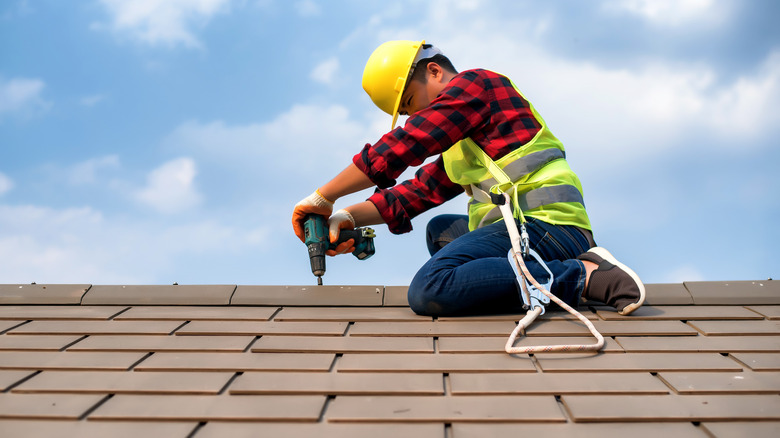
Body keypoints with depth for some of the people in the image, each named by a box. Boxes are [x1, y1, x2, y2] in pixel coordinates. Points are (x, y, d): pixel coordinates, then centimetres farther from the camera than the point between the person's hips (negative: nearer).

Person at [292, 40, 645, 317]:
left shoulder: (475, 84, 0)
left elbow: (399, 147, -7)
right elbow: (420, 191, 25)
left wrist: (323, 197, -1)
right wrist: (348, 217, 11)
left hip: (545, 223, -11)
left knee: (428, 291, -26)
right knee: (439, 230, 32)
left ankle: (584, 276, -22)